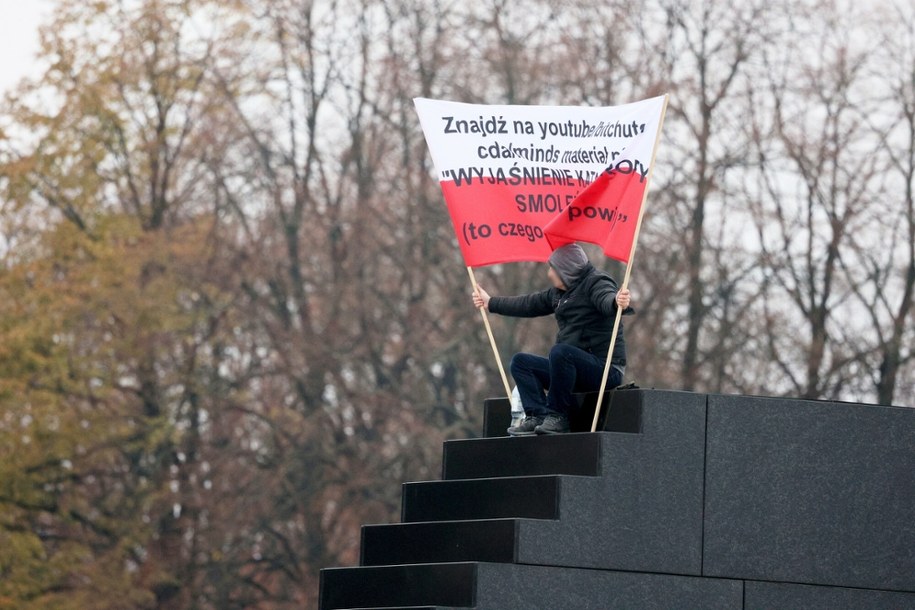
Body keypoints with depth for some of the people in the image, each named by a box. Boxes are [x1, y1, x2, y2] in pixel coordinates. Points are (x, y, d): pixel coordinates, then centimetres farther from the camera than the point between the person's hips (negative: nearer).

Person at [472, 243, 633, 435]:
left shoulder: (595, 282, -9)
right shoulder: (559, 293, 19)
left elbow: (606, 299, -32)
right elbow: (529, 304, 31)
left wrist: (618, 302, -56)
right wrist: (490, 303, 39)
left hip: (607, 368, -10)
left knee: (559, 351, -35)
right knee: (521, 362, 5)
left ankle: (558, 416, -24)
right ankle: (537, 416, -17)